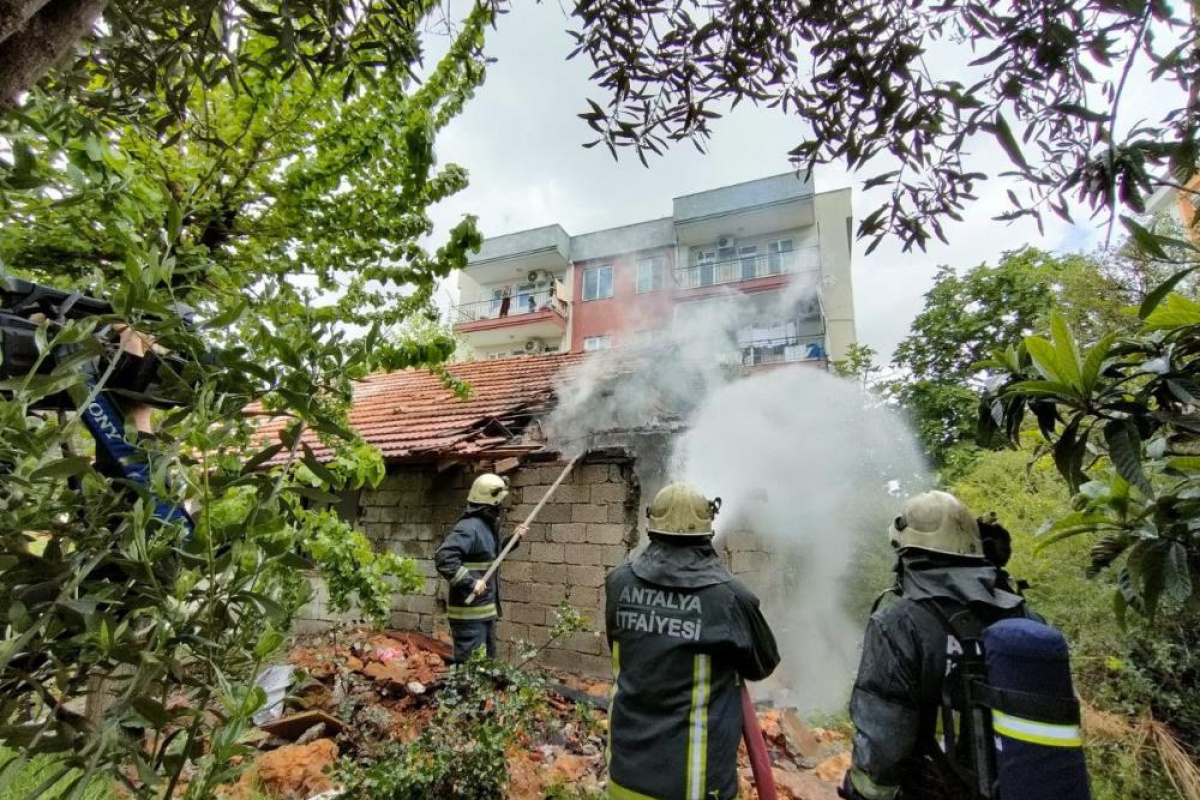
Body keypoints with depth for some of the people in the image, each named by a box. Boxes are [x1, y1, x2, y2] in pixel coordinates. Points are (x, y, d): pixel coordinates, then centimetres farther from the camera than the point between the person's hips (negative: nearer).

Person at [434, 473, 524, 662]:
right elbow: (443, 558, -32)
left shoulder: (488, 526, 10)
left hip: (486, 610, 10)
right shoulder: (469, 527, -21)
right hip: (470, 612, -10)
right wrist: (471, 582, -31)